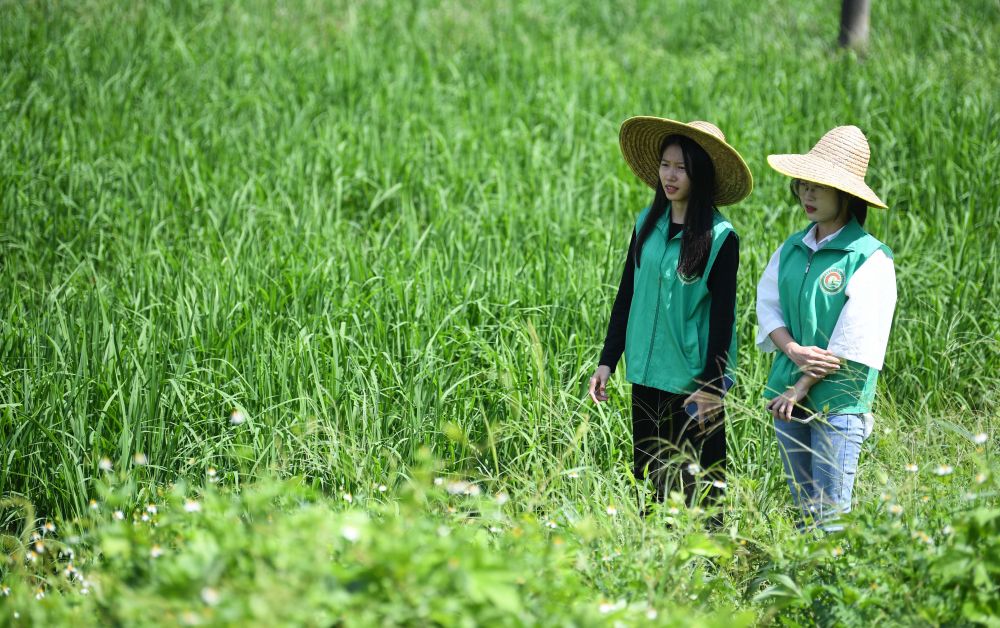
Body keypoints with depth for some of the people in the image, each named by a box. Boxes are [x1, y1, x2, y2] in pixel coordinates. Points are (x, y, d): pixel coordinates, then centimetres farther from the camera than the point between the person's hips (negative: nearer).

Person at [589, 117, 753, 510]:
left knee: (697, 483, -1)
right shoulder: (646, 224, 6)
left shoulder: (720, 237, -9)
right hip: (647, 375, 6)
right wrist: (608, 360, 9)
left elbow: (722, 316, -9)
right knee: (647, 477, 11)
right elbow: (626, 296, 12)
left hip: (692, 383, -5)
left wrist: (711, 385, -12)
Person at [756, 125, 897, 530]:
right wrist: (793, 350, -12)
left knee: (830, 516, -6)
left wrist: (803, 388, -14)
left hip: (839, 401, -6)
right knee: (804, 510, 13)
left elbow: (854, 341, -13)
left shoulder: (870, 258, -9)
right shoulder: (791, 249, 11)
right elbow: (768, 304, 8)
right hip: (787, 394, 6)